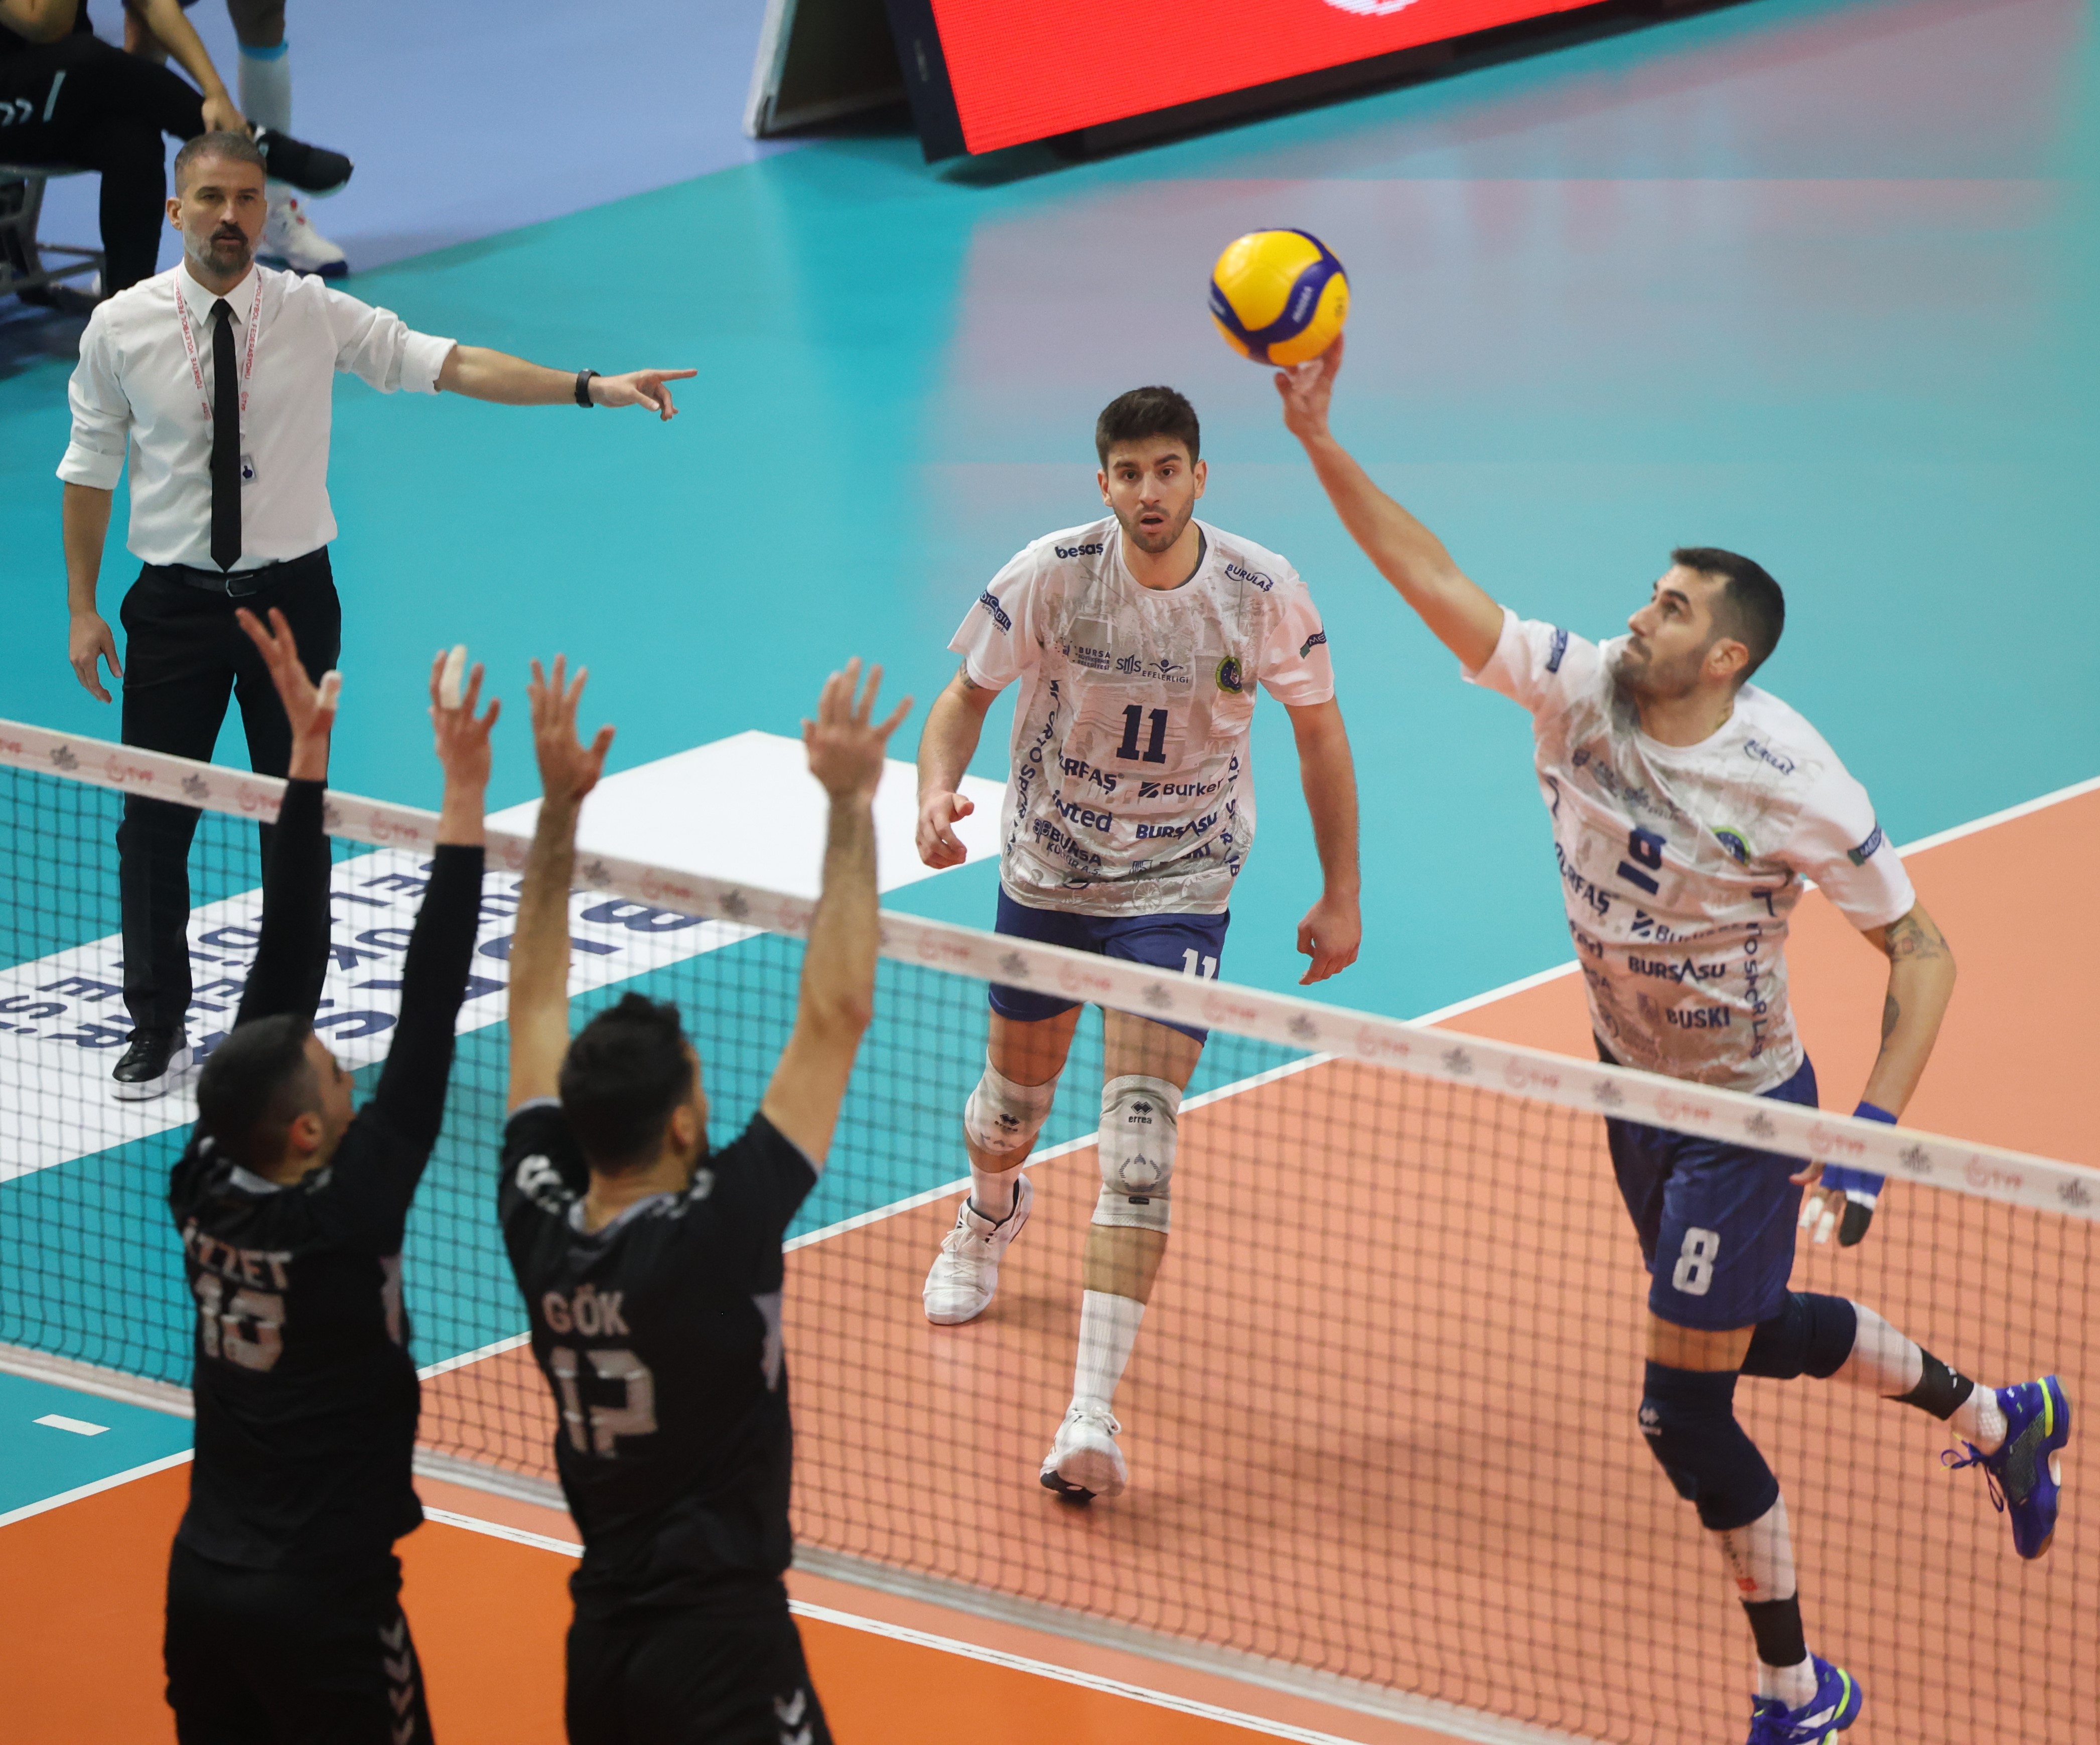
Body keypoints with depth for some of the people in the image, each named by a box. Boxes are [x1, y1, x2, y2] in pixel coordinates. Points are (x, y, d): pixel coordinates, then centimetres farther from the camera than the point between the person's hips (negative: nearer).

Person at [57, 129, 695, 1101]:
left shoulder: (316, 316, -5)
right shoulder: (121, 329, -5)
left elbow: (450, 366, -10)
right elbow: (90, 470, 3)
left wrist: (591, 389, -20)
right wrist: (82, 609, 1)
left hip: (291, 596, 0)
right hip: (174, 601, 0)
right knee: (153, 821, 0)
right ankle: (157, 1032, 14)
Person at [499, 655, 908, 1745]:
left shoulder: (539, 1227, -4)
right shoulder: (715, 1236, -20)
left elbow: (535, 1004, 8)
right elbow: (836, 1014, -20)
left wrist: (560, 804, 7)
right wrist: (850, 805, -16)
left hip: (600, 1645, 7)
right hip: (726, 1654, -7)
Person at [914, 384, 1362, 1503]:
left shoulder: (1262, 593, -16)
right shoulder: (1050, 575, -16)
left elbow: (1319, 733, 0)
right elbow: (966, 696, -4)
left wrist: (1341, 896, 2)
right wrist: (936, 793, -26)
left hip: (1179, 887, -2)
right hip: (1048, 866, 2)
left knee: (1141, 1129, -17)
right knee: (1019, 1085, 20)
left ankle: (1093, 1413, -24)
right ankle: (989, 1212, 61)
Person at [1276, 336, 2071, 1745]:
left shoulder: (1794, 786, -26)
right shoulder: (1581, 690, -14)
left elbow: (1920, 950, -17)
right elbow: (1432, 576, -16)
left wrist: (1872, 1133, -26)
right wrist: (1321, 441, -28)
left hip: (1743, 1113, -7)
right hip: (1635, 1090, 7)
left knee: (1683, 1407, -5)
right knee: (1755, 1329, 24)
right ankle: (1997, 1418, 49)